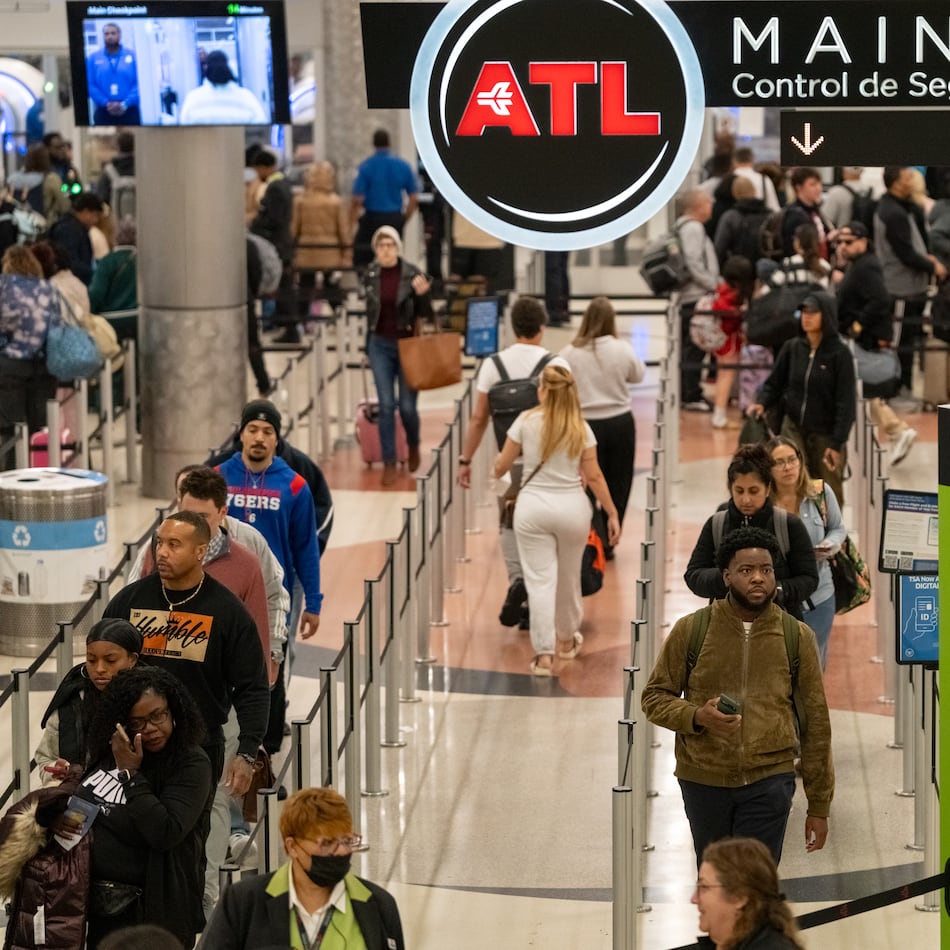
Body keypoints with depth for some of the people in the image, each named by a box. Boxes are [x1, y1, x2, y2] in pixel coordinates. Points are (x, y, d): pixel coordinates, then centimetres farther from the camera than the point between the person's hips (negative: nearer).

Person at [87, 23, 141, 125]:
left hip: (129, 111, 0)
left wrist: (125, 104, -16)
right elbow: (90, 85, -1)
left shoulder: (133, 56, 3)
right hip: (103, 113, 0)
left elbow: (139, 84, -4)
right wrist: (106, 103, -15)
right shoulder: (93, 58, 6)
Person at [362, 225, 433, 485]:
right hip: (381, 345, 2)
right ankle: (389, 464, 7)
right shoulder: (370, 275, 0)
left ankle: (413, 446, 33)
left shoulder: (412, 274, -9)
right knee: (386, 405, -2)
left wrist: (422, 295, -26)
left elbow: (425, 313, -6)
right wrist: (368, 346, 18)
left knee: (407, 406, 2)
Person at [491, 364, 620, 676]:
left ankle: (544, 654, -7)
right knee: (569, 577, 19)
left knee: (540, 580, 0)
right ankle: (566, 639, 37)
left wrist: (497, 470, 26)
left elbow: (502, 465, 1)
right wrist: (612, 514, 6)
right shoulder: (581, 429, -3)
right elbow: (594, 477, -3)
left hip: (533, 507, -2)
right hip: (572, 506, 2)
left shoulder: (526, 422, -6)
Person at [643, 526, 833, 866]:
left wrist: (819, 807, 5)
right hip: (703, 782, 1)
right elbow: (655, 697, 6)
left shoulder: (797, 637, 2)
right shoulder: (690, 630, 1)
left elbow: (816, 723, 6)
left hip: (768, 782, -1)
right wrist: (697, 716, -16)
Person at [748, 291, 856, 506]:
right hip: (793, 429, 3)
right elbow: (775, 383, 11)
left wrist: (837, 443, -14)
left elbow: (846, 402, -9)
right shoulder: (792, 348, 3)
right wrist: (762, 403, -11)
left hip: (825, 434, -2)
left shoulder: (839, 353, -8)